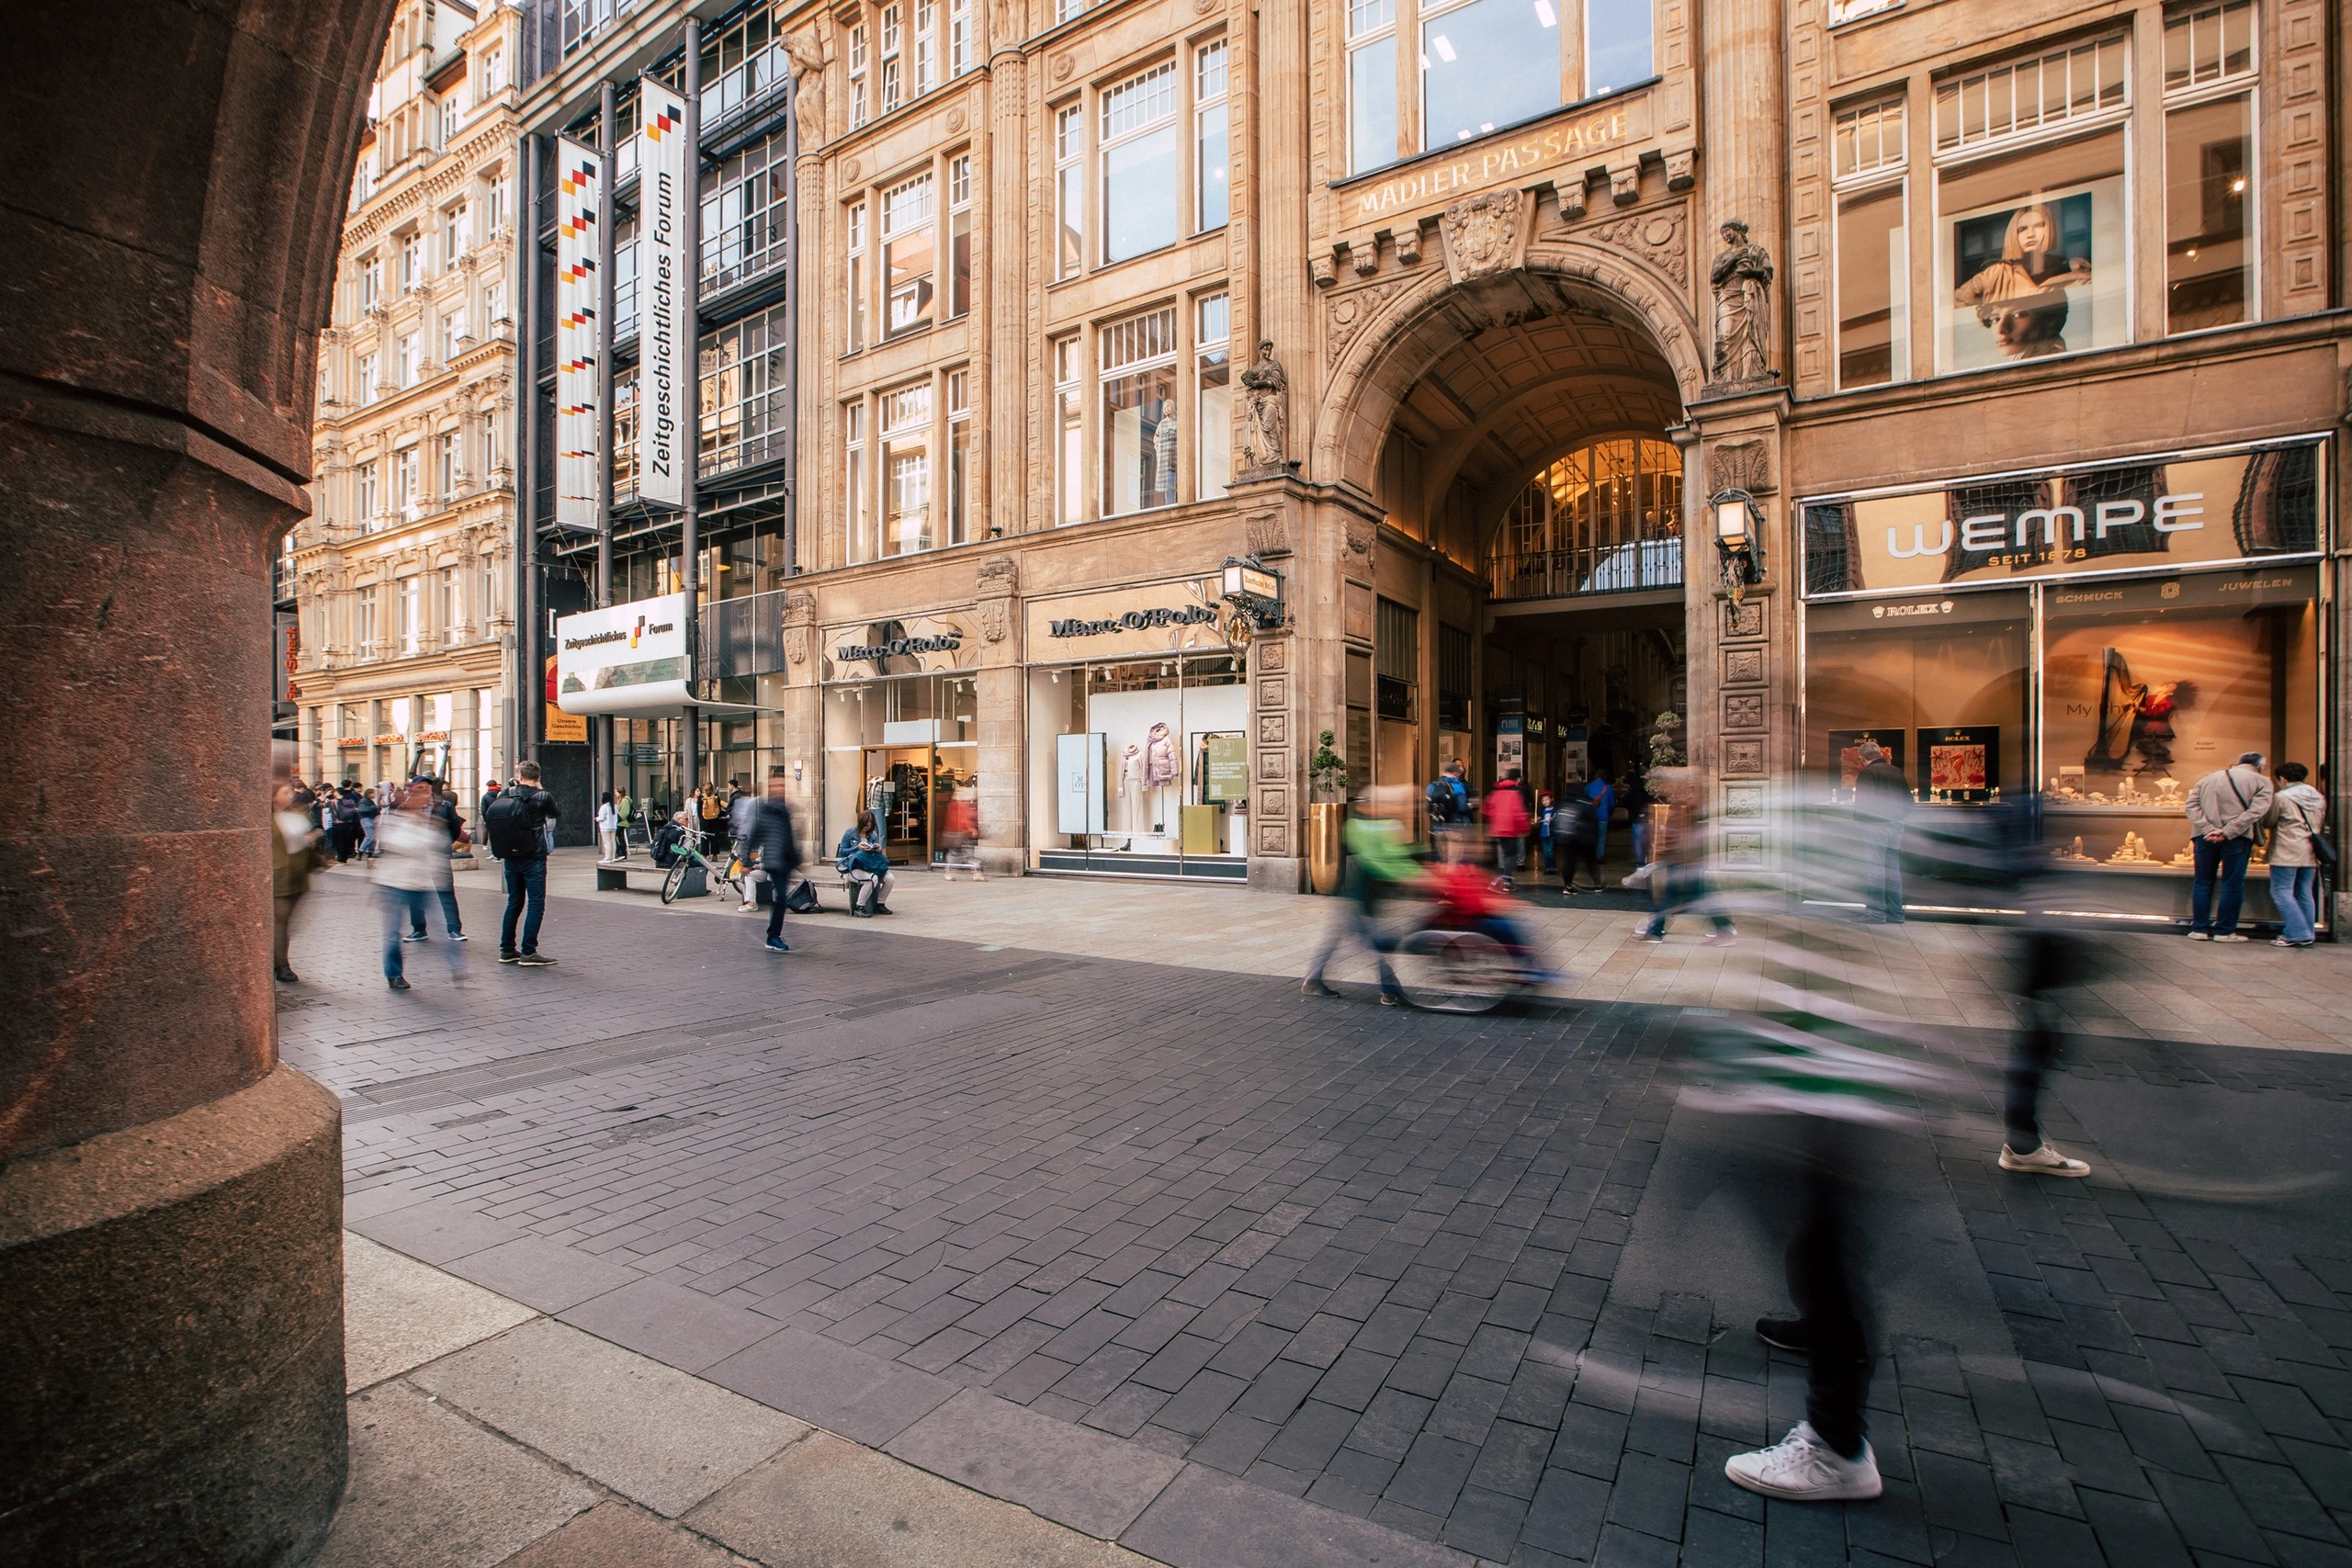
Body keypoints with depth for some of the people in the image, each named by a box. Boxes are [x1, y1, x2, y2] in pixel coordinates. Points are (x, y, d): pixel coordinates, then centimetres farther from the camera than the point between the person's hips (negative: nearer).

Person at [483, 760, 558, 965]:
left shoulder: (504, 795, 2)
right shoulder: (542, 797, -9)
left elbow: (486, 816, 4)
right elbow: (553, 814, 11)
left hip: (510, 858, 5)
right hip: (534, 859, -5)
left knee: (514, 903, 16)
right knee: (536, 904, -1)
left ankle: (507, 950, 22)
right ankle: (528, 953, -4)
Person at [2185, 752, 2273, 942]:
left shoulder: (2208, 778, 14)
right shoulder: (2261, 782, 4)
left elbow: (2191, 805, 2)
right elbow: (2257, 810, -11)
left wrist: (2207, 829, -9)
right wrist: (2228, 831, -16)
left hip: (2205, 836, 2)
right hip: (2237, 839, -2)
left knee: (2203, 883, 9)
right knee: (2232, 885, 5)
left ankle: (2199, 929, 10)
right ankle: (2224, 931, 7)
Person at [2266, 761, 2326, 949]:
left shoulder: (2281, 797, -9)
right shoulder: (2319, 798, 11)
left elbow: (2269, 822, -1)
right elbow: (2322, 821, 17)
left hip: (2287, 853, -7)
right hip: (2310, 854, 7)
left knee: (2281, 892, -5)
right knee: (2305, 894, 11)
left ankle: (2297, 934, -12)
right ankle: (2308, 934, 12)